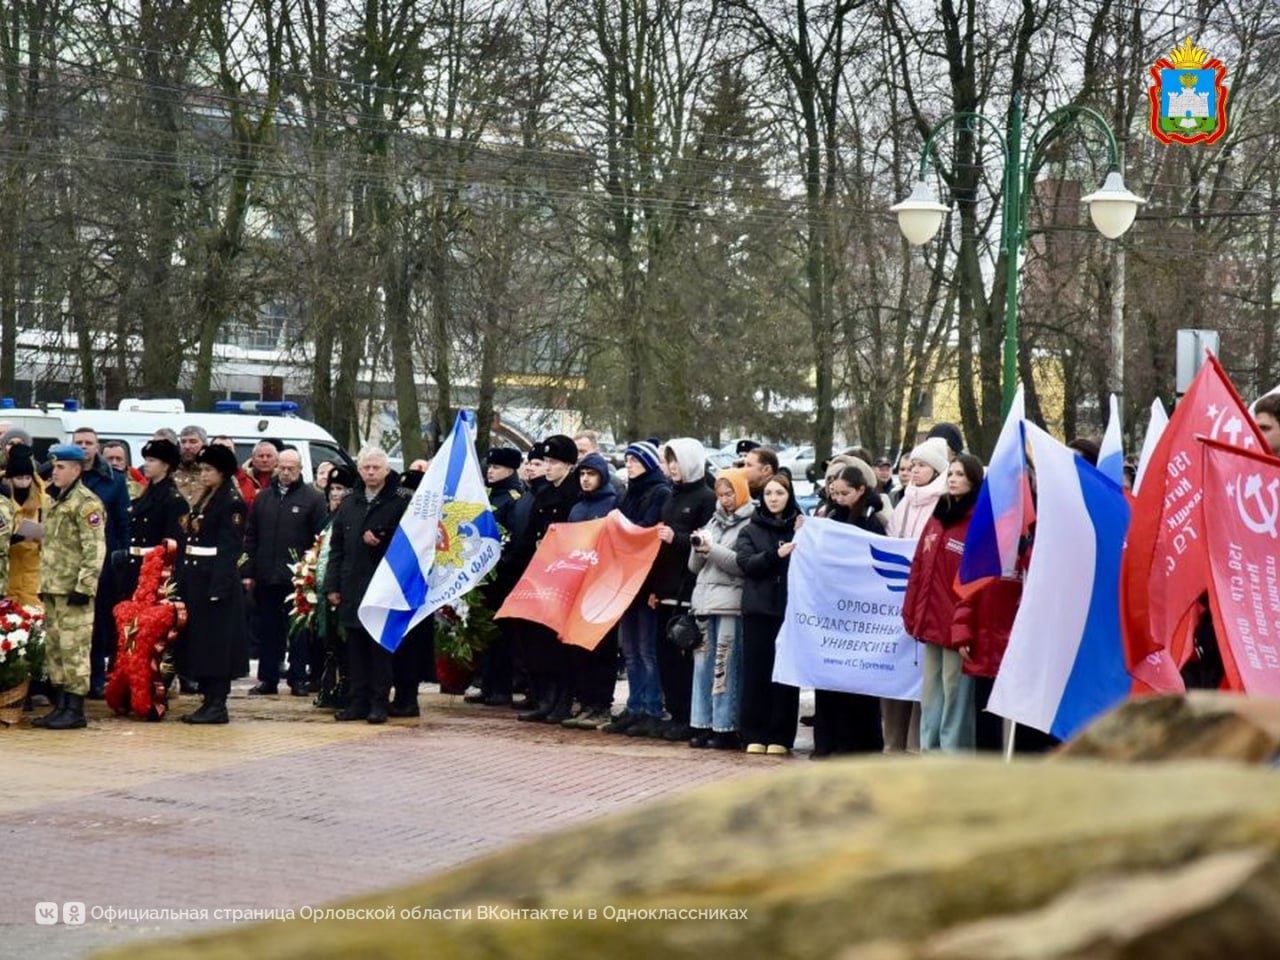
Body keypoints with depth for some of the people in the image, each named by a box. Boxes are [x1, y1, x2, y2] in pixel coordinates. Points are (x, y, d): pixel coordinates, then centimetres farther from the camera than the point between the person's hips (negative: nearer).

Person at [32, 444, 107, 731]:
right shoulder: (55, 501, 17)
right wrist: (44, 584, 20)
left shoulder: (87, 503, -12)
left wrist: (84, 586, -21)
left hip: (73, 589, -9)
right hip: (52, 588, 9)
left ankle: (75, 711, -4)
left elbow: (95, 549, -18)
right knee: (54, 649, 11)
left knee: (74, 650, -7)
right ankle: (61, 706, 17)